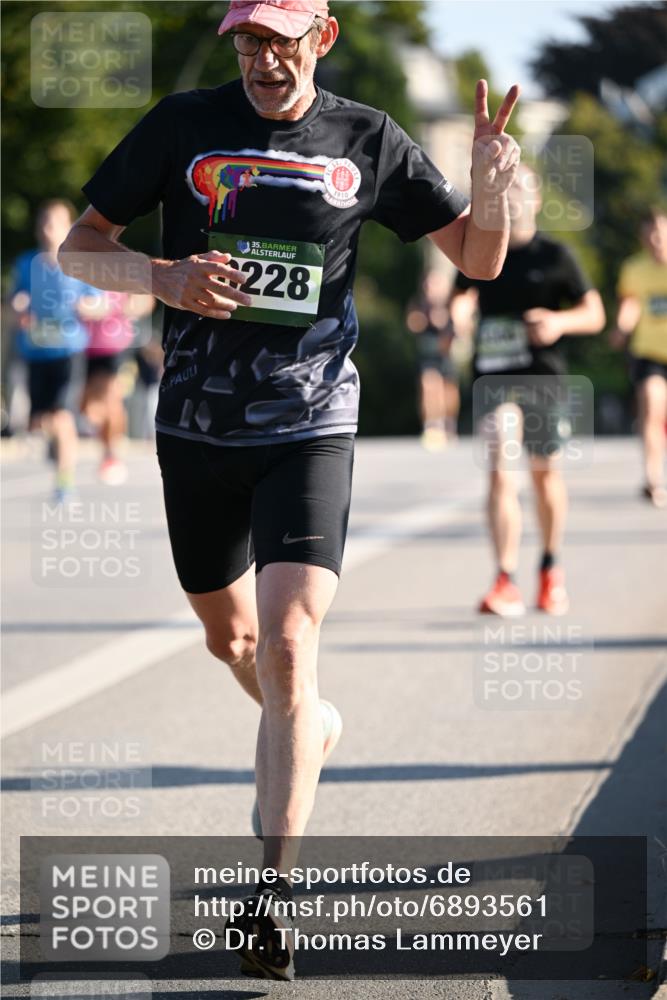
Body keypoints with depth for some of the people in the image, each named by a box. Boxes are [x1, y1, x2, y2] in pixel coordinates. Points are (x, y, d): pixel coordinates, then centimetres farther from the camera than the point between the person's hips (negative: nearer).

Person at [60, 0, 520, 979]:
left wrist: (491, 183, -15)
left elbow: (478, 259, 6)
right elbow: (81, 244, 4)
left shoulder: (368, 141, 0)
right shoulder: (184, 125, -1)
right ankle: (309, 732, 52)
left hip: (310, 430, -2)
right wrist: (164, 278, -16)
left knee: (287, 649, -16)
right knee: (228, 635, 19)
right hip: (195, 429, 3)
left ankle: (273, 891, -16)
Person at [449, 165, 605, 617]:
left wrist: (559, 321, -18)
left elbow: (594, 313, 2)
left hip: (544, 376, 0)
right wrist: (456, 316, -4)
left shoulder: (554, 255, 1)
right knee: (501, 473, -14)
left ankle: (551, 568, 34)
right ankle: (506, 583, -19)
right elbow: (461, 298, 19)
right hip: (494, 375, 0)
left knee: (546, 472, 12)